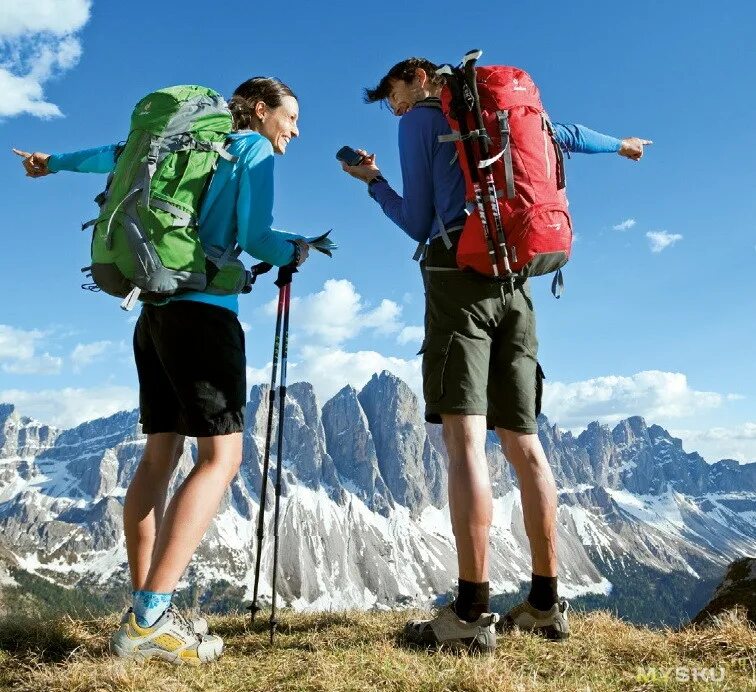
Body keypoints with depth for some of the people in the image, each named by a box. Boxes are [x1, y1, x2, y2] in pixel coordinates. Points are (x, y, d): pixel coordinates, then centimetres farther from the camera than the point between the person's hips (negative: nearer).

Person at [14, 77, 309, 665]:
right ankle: (149, 620, -19)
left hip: (157, 310, 8)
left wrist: (56, 162, 49)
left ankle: (144, 612, 9)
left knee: (160, 454, 7)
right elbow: (255, 238, -11)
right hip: (204, 312, -8)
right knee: (221, 456, -12)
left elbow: (122, 154, 34)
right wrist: (297, 250, 10)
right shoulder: (254, 149, 2)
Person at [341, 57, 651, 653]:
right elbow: (570, 135, 41)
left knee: (465, 441, -14)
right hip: (515, 284, 6)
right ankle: (546, 603, 9)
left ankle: (472, 613, -16)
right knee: (524, 444, 4)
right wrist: (620, 144, 60)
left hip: (458, 273, -6)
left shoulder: (421, 120, 10)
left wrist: (375, 183, 21)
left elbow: (420, 224, 6)